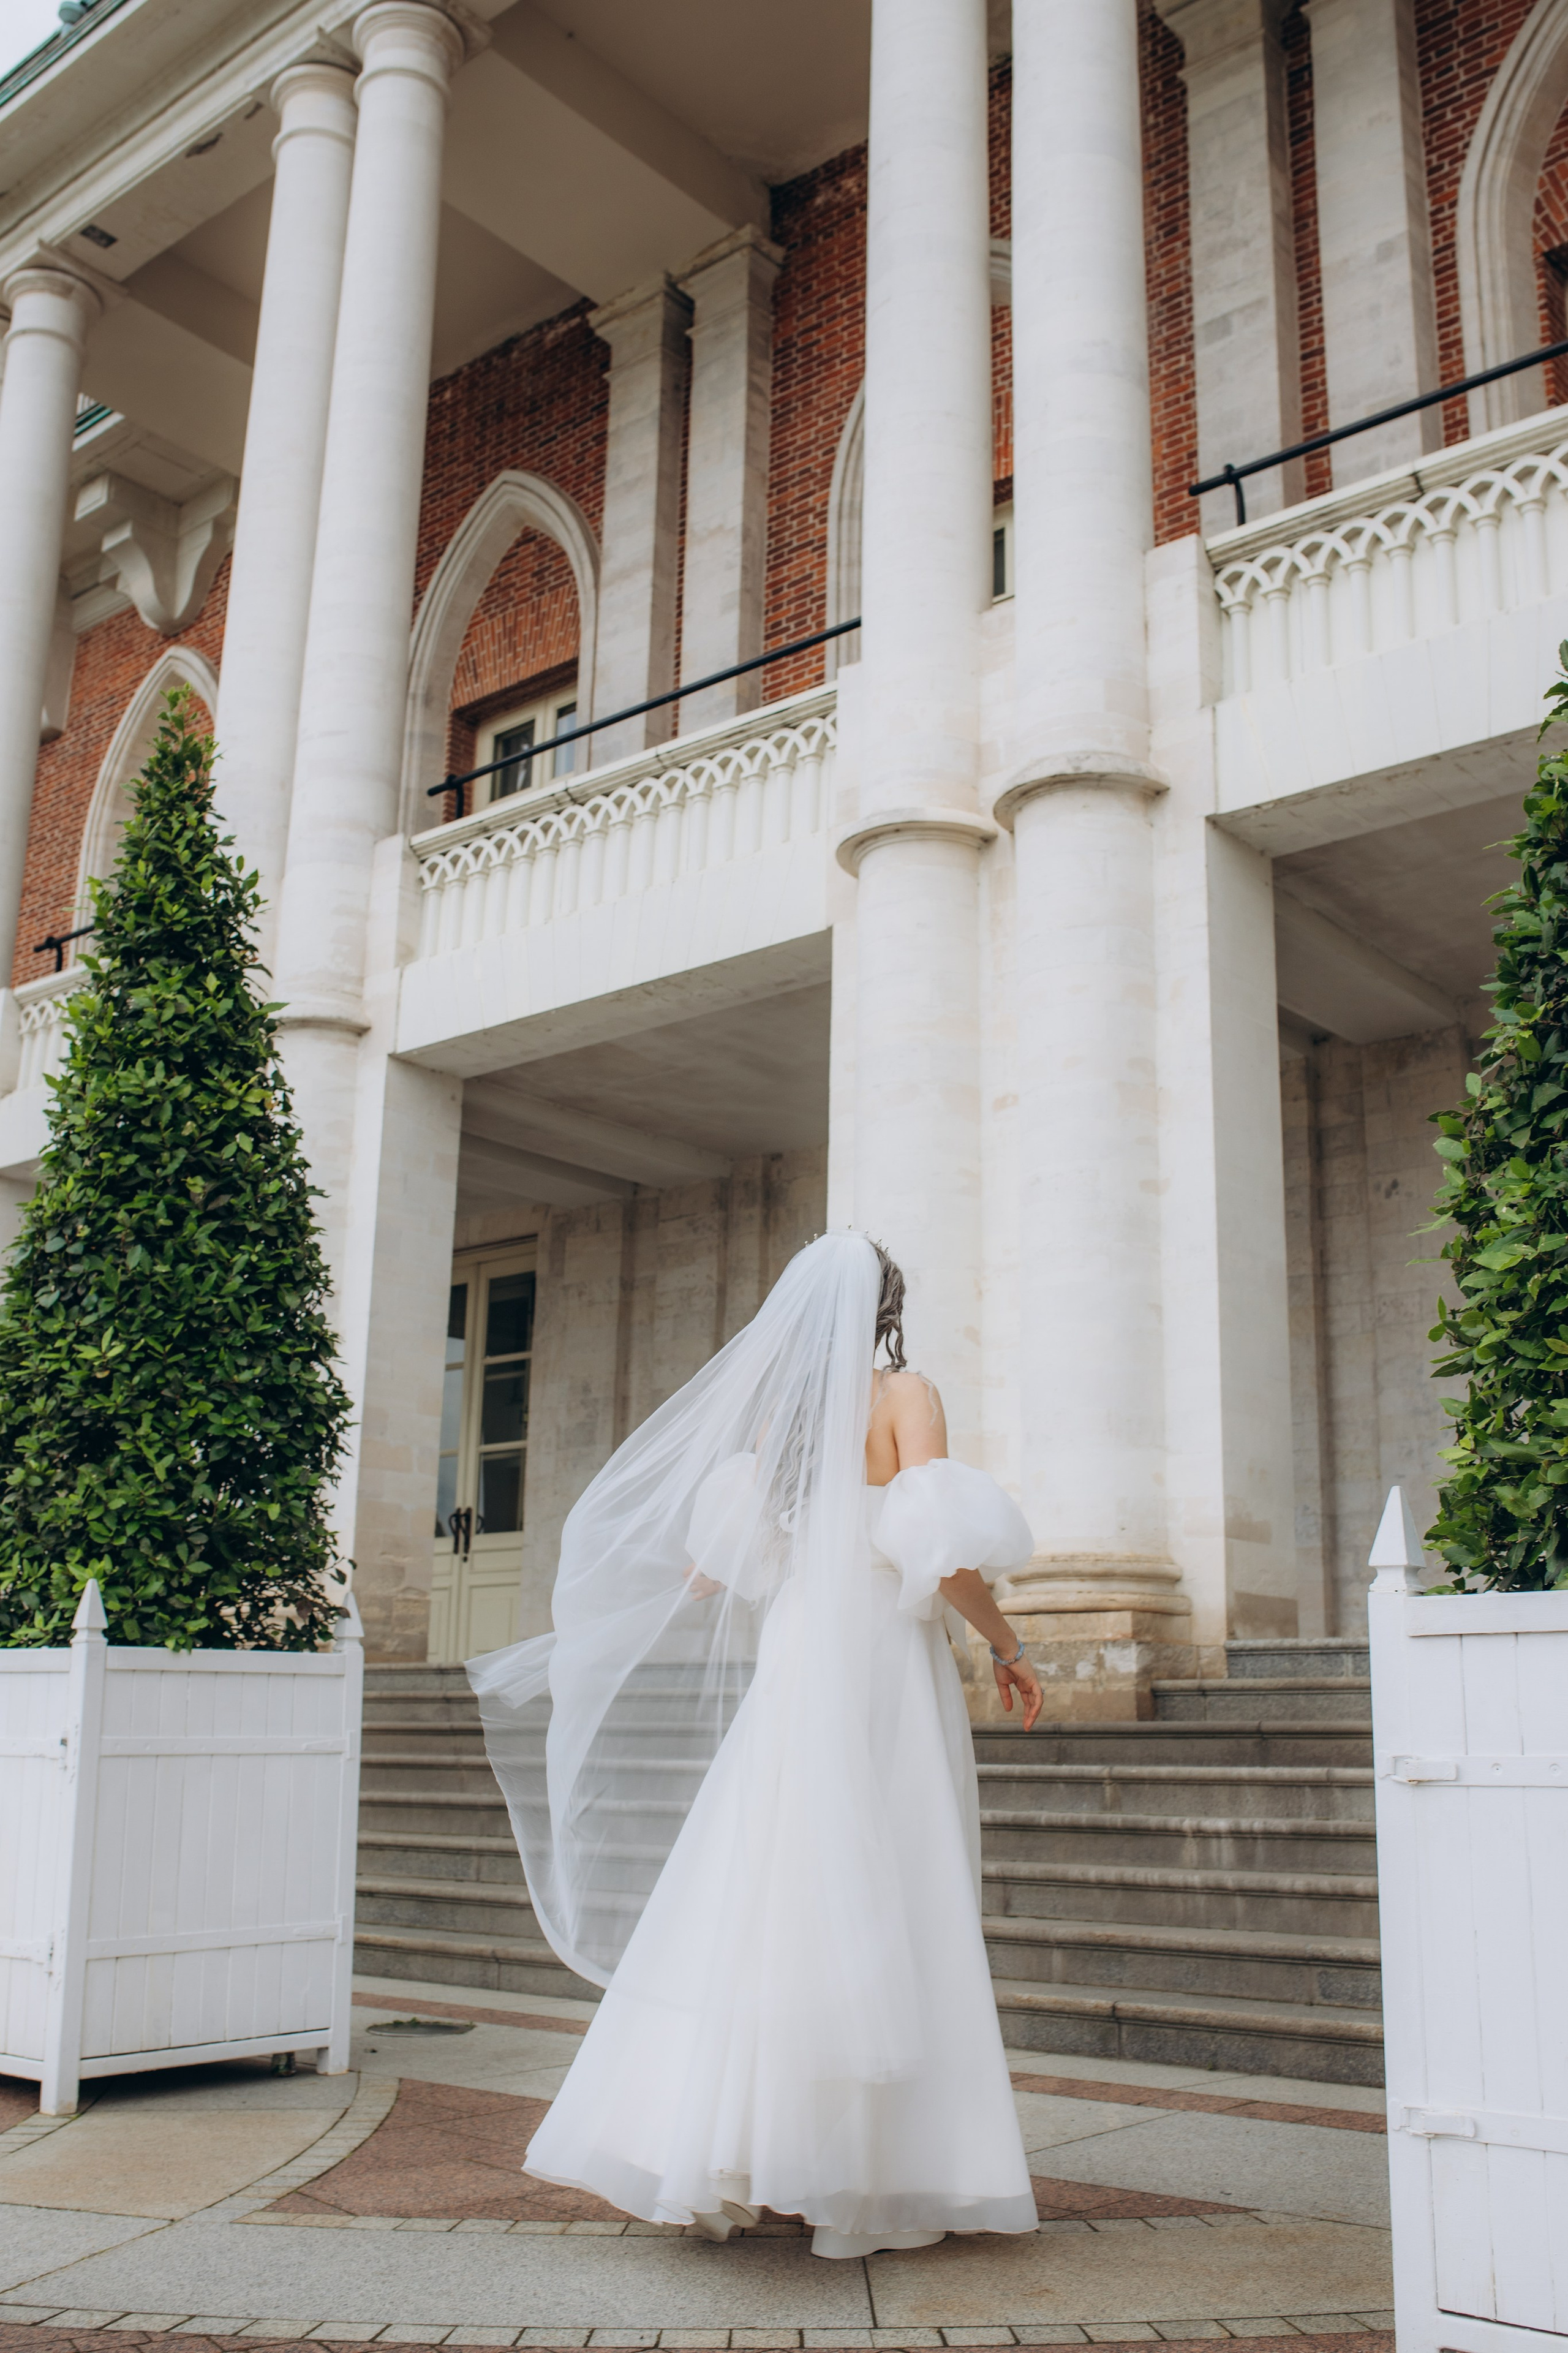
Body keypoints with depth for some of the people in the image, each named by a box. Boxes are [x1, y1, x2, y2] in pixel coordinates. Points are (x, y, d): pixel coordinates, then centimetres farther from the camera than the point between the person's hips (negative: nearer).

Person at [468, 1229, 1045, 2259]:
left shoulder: (779, 1407, 11)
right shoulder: (905, 1394, -3)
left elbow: (717, 1560, 7)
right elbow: (938, 1546, -14)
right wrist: (1008, 1646, -2)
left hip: (792, 1673, 5)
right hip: (884, 1671, -5)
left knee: (757, 1907, 7)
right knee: (885, 1918, -1)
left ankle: (722, 2166, 9)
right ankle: (876, 2180, 1)